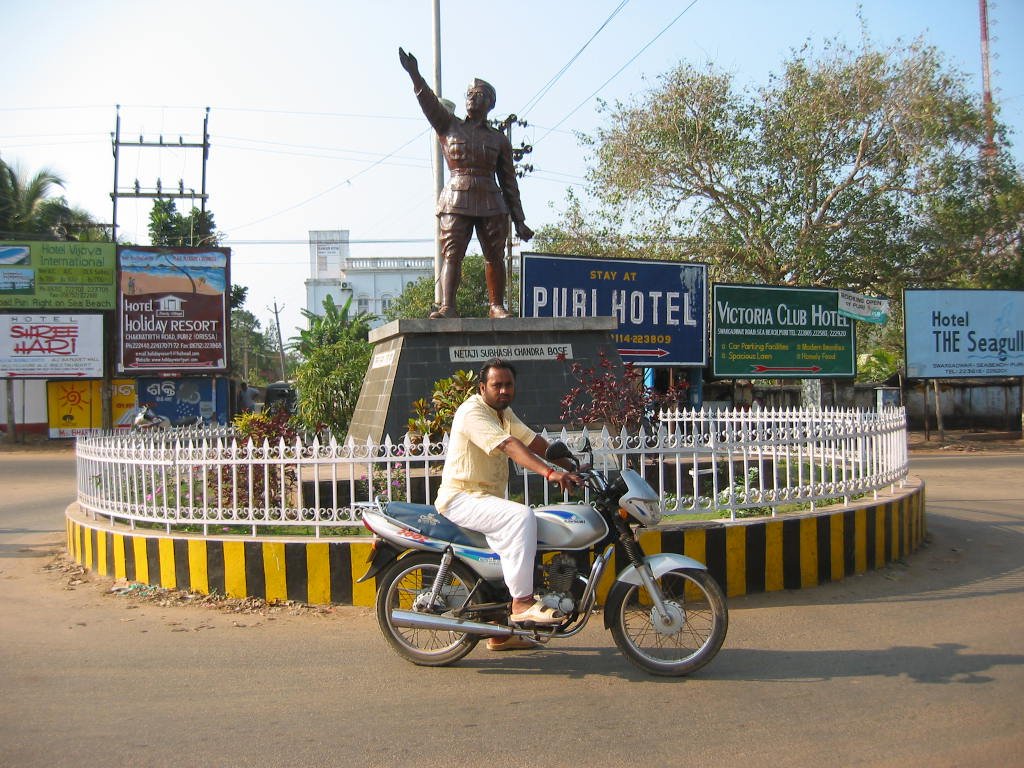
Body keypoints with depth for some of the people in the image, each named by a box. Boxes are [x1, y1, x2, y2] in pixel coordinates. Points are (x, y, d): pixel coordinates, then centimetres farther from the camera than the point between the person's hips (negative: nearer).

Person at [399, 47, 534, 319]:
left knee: (494, 256, 1)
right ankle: (447, 307, -19)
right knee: (452, 253, -12)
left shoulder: (499, 140, 13)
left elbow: (509, 183, 12)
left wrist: (519, 221, 8)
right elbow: (428, 101, -5)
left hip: (491, 203, 2)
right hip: (456, 200, -1)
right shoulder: (448, 126, 12)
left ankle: (497, 306, 11)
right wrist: (414, 75, -23)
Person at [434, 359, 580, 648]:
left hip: (486, 499, 11)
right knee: (521, 516, -31)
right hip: (462, 499, -11)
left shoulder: (504, 413, 16)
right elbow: (510, 446, -30)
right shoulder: (473, 412, -16)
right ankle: (522, 603, -31)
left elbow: (534, 441, 9)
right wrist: (550, 472, -42)